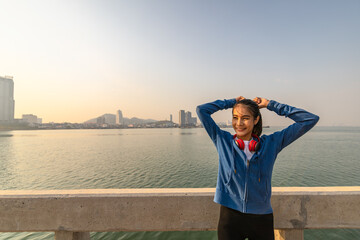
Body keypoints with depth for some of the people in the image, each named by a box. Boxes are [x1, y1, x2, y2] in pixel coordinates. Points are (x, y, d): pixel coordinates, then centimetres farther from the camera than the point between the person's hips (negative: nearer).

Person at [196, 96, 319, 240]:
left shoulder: (271, 143, -1)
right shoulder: (223, 141, -3)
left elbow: (310, 120, 0)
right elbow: (201, 110, -4)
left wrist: (270, 105, 1)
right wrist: (232, 102, 3)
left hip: (261, 219, 2)